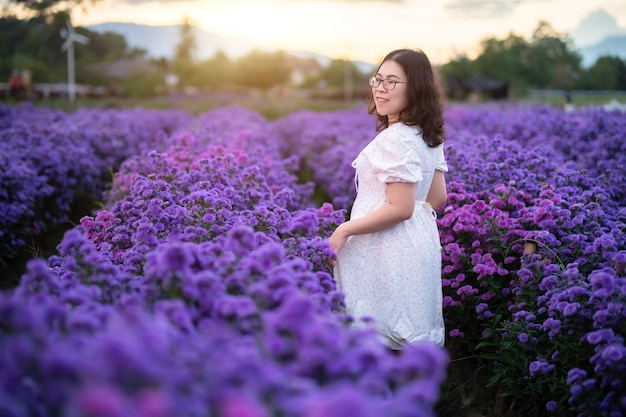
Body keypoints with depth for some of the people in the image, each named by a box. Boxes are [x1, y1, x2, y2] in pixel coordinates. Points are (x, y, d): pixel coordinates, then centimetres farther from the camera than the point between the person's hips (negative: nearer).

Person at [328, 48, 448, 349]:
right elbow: (437, 197, 14)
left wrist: (344, 230, -16)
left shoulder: (395, 139, -20)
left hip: (388, 249, -10)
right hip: (418, 243, 10)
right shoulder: (429, 136, 9)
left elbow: (400, 208, -23)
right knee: (412, 338, 16)